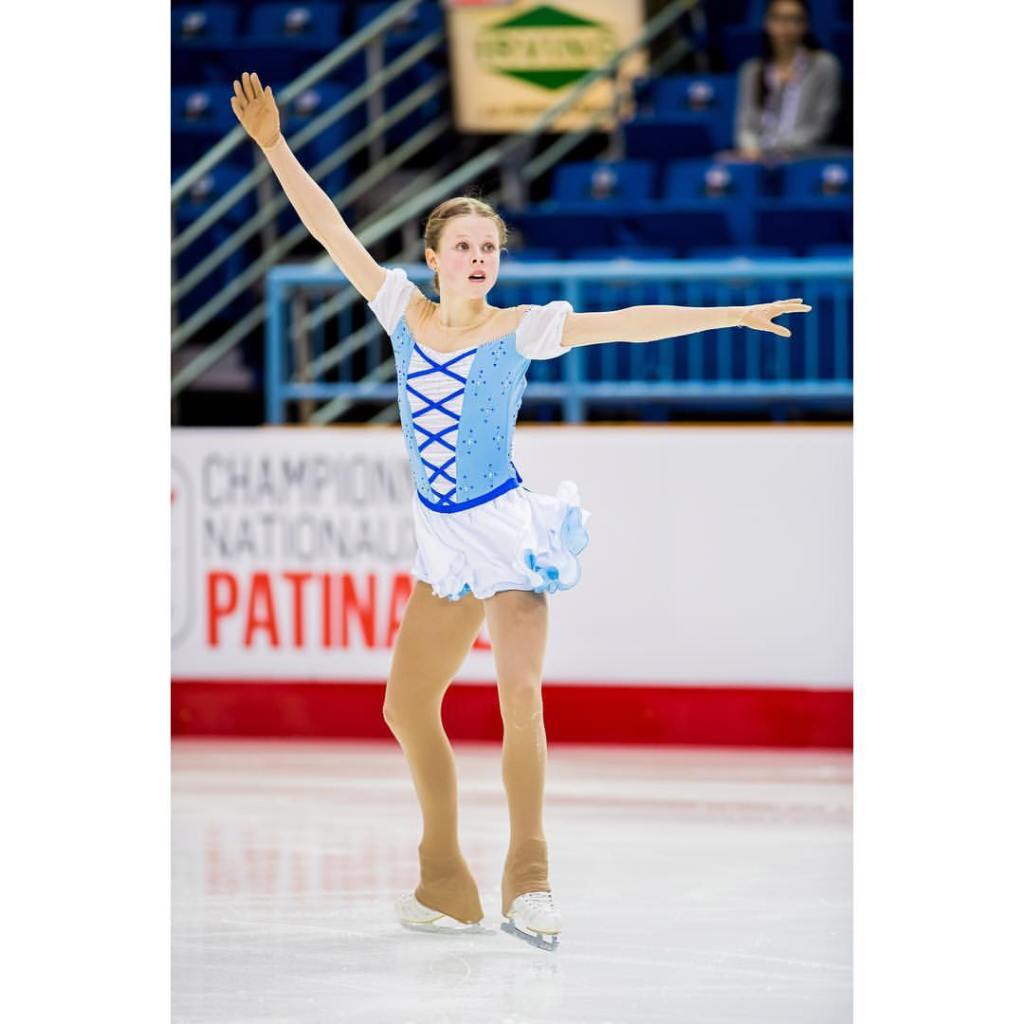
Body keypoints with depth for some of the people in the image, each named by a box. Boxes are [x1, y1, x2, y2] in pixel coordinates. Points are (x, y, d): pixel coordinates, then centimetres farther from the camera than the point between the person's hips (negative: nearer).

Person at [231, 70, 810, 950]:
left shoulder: (521, 330, -6)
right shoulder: (404, 312, 3)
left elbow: (629, 323, -9)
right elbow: (332, 233, 1)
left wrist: (732, 315, -14)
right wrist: (275, 146, -4)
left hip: (507, 529, -5)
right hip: (442, 540, 5)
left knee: (520, 697, -21)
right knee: (407, 707, 9)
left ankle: (529, 878, -13)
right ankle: (445, 881, 21)